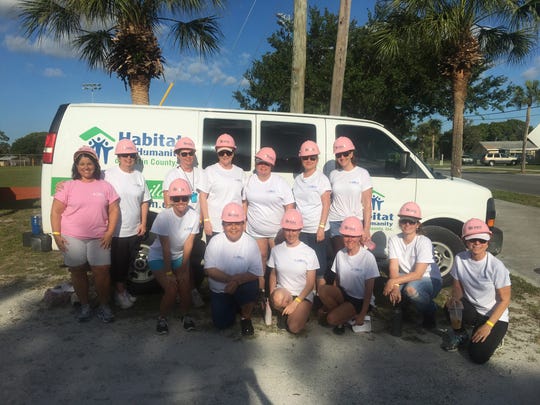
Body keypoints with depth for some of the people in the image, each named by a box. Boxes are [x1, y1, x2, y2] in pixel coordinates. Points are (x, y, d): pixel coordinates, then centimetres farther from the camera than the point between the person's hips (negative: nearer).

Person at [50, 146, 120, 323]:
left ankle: (104, 306, 14)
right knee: (77, 272, 9)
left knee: (102, 271, -3)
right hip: (72, 238, 0)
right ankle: (84, 306, 25)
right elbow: (56, 211, 2)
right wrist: (56, 234, -6)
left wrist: (109, 233, -6)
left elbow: (114, 210, 4)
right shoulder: (68, 186, 2)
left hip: (99, 238, 0)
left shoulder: (105, 186, 4)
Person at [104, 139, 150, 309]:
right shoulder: (109, 174, -7)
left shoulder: (139, 176, 7)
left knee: (127, 263, 16)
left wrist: (143, 223, 6)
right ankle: (120, 292, 20)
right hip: (116, 230, -4)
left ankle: (121, 288, 32)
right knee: (118, 263, 5)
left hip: (134, 230, 5)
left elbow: (144, 201, 11)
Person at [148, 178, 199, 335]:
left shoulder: (193, 216, -17)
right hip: (159, 257, -3)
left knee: (185, 286, -10)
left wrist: (182, 268, -11)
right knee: (171, 289, -16)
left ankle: (185, 314, 20)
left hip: (179, 256, 3)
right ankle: (162, 318, 11)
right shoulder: (164, 216, -26)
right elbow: (165, 247, -22)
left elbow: (188, 245, -12)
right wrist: (168, 272, -19)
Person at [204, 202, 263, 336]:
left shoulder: (250, 243, -14)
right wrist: (230, 279, -26)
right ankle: (233, 307, 30)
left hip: (242, 288, -1)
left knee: (251, 287, -33)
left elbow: (256, 273, -16)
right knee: (222, 324, -6)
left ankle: (245, 317, -1)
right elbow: (209, 269, -13)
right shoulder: (215, 241, -10)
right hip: (219, 290, 2)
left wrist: (237, 280, -32)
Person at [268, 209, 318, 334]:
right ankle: (284, 312, -1)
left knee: (294, 328, -24)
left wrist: (295, 303, -14)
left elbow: (310, 283, -6)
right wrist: (272, 295, -7)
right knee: (278, 298, -35)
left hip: (303, 296, -2)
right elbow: (273, 274, 10)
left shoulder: (309, 252, -7)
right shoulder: (276, 250, 1)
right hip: (282, 292, 2)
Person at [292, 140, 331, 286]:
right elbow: (295, 204, 14)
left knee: (319, 264, 2)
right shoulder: (298, 179, 11)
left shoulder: (322, 179, -4)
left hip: (317, 230, -4)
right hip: (301, 230, 5)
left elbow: (326, 205, -8)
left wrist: (321, 228, -15)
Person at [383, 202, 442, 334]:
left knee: (411, 289, -35)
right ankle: (398, 312, 3)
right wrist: (395, 286, -34)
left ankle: (430, 312, -2)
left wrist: (393, 281, -35)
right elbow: (393, 268, -15)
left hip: (430, 279, -3)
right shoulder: (394, 240, -9)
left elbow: (418, 274, -26)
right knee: (391, 286, -30)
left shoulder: (424, 242, -21)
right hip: (407, 278, 3)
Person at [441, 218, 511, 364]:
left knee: (479, 357, -18)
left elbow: (504, 299, -14)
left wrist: (488, 325, -20)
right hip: (472, 309, 3)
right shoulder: (460, 259, -11)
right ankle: (460, 335, 2)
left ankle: (493, 336, 17)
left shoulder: (496, 266, -21)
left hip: (495, 316, -3)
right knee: (450, 306, -31)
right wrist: (455, 297, -22)